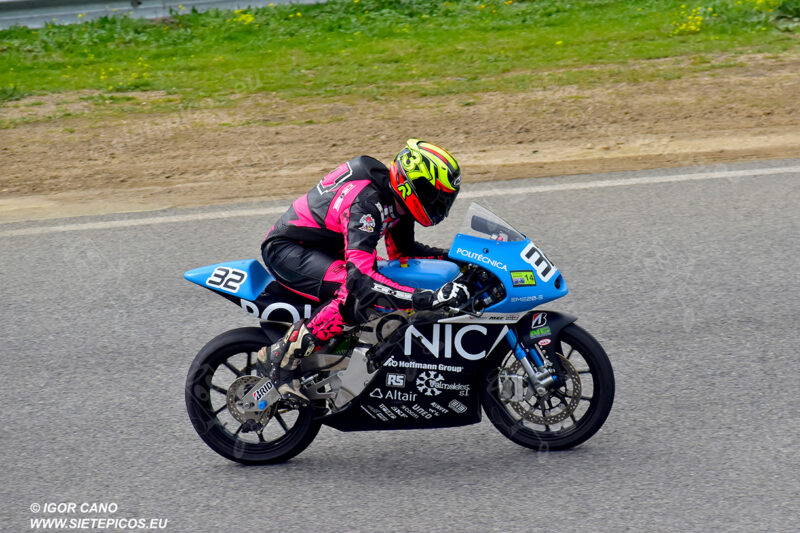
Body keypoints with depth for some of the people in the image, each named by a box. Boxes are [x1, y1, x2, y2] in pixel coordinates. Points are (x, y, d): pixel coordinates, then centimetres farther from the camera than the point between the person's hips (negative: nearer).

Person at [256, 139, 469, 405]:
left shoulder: (396, 199, -2)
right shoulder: (366, 202, -32)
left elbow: (402, 250, 16)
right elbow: (359, 277, -42)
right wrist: (427, 298, -47)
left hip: (324, 249, 10)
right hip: (286, 249, -10)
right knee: (357, 296, -32)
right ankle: (280, 356, -23)